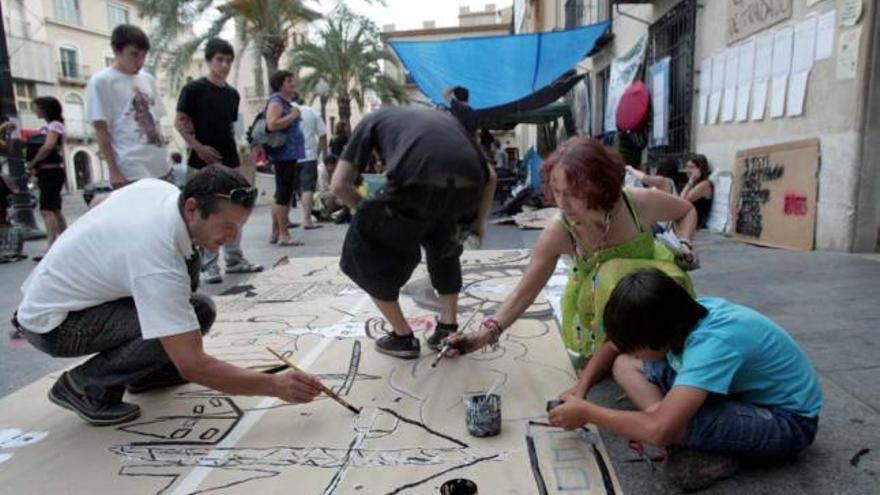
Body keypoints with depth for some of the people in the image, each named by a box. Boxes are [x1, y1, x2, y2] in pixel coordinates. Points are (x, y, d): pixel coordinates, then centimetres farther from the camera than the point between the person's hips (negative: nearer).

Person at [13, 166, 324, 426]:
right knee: (199, 313, -28)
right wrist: (276, 386, -32)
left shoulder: (158, 188, -12)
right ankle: (85, 385, -7)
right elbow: (193, 366, -35)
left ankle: (148, 368, 11)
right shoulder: (158, 264, -36)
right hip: (50, 323, -9)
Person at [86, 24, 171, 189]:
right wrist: (114, 171, -11)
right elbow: (101, 129, -6)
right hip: (131, 172, -6)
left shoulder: (148, 79, 14)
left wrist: (163, 158, 14)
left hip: (161, 167, 6)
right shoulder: (101, 82, -3)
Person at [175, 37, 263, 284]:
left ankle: (235, 259, 20)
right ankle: (209, 264, 5)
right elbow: (180, 122, -6)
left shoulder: (232, 94, 11)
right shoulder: (193, 89, -5)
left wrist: (235, 152, 13)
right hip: (202, 163, -6)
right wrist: (198, 146, -13)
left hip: (230, 162, 6)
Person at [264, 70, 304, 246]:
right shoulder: (276, 102, -9)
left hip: (290, 155, 11)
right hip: (284, 154, -11)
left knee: (282, 195, 13)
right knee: (284, 195, -9)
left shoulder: (286, 103, 21)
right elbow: (272, 124, -25)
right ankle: (284, 235, -5)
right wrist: (293, 116, -16)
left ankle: (275, 233, 20)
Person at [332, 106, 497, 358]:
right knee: (445, 248, 36)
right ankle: (448, 329, 35)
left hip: (417, 182, -4)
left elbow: (340, 184, 19)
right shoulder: (445, 117, 42)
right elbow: (489, 175, 36)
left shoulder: (373, 120, 32)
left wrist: (372, 214, 33)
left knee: (367, 256, 21)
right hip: (467, 185, 5)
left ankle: (403, 337, 27)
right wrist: (480, 220, 42)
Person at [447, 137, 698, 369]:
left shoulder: (639, 203, -31)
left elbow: (687, 211, -6)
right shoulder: (558, 233, -32)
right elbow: (524, 292, -25)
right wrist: (486, 333, -36)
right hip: (594, 306, -1)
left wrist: (684, 245, -24)